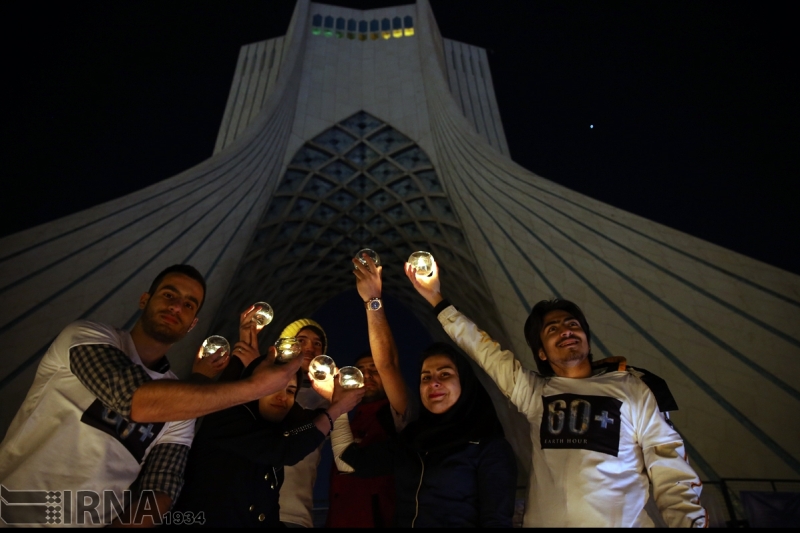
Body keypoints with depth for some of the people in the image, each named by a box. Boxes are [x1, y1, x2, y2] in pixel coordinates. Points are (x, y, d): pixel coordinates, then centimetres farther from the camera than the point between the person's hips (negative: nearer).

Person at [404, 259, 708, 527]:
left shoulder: (629, 388, 4)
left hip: (623, 522, -1)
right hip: (544, 522, 2)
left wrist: (689, 521, -12)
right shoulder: (533, 392, 6)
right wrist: (436, 300, 9)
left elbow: (668, 466, 1)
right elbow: (482, 348, 10)